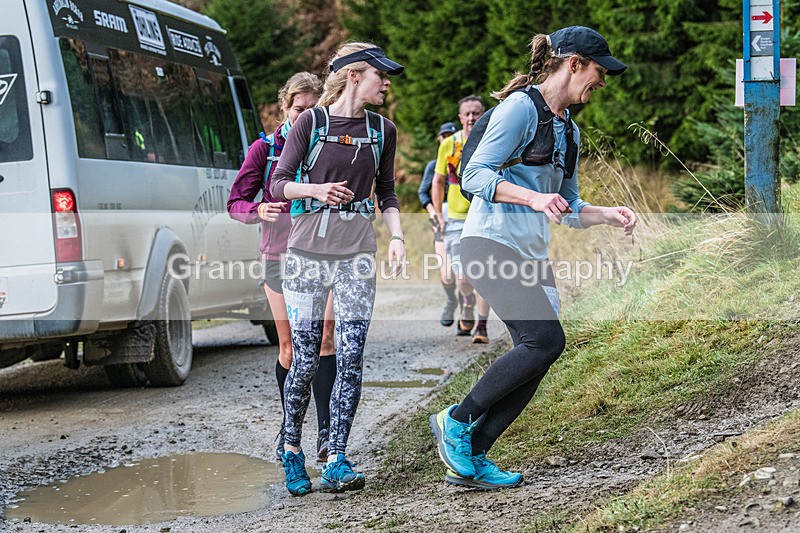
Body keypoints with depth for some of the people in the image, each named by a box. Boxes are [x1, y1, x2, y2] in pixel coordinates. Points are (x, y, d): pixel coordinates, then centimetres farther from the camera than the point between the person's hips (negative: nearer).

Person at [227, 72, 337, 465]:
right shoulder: (265, 148, 3)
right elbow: (236, 202, 2)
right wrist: (258, 210, -20)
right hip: (280, 255, 0)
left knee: (323, 338, -13)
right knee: (289, 347, 4)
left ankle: (325, 430, -13)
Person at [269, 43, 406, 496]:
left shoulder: (383, 130, 8)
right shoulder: (310, 122, -2)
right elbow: (279, 184, 1)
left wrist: (397, 236, 0)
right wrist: (315, 190, -19)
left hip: (357, 252, 2)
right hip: (308, 250, -2)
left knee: (351, 357, -8)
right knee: (306, 359, -1)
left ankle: (336, 462, -5)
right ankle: (292, 450, 20)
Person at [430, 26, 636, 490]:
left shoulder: (569, 129, 20)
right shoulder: (521, 107, -7)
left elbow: (567, 206, 26)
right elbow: (475, 176, -14)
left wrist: (608, 215, 8)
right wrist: (535, 198, -24)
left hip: (532, 254, 9)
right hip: (491, 243, -9)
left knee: (536, 359, -2)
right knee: (546, 339, -20)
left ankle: (469, 460, 4)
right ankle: (457, 420, -6)